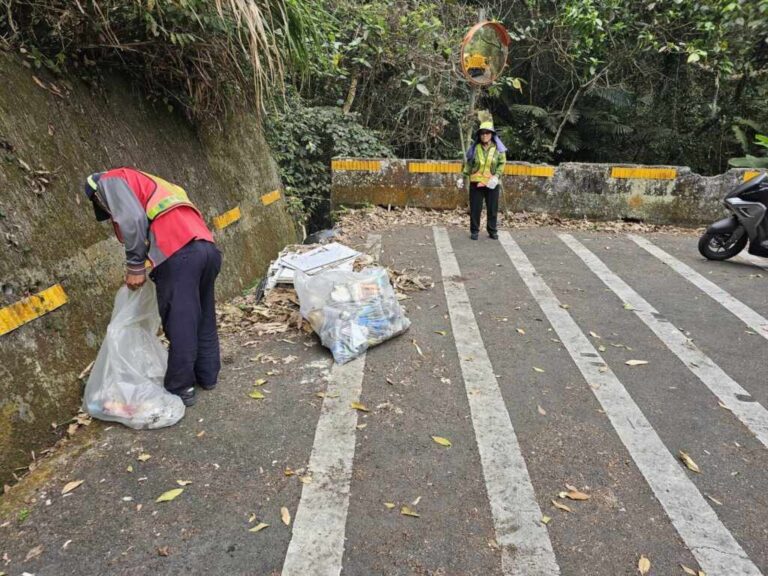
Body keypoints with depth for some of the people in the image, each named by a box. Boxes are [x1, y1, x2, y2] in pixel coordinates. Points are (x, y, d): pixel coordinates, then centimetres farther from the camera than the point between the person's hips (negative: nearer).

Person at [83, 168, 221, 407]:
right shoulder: (148, 186, 38)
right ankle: (208, 376, 30)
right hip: (207, 247, 9)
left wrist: (135, 266, -2)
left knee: (179, 324, 1)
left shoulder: (110, 181, 13)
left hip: (179, 252, -9)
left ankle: (180, 389, 13)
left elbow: (133, 219, -7)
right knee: (204, 317, 18)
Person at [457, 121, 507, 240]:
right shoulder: (475, 148, 1)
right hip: (476, 183, 0)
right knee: (475, 208, 4)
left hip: (492, 184, 0)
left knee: (493, 209, 8)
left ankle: (492, 230, 22)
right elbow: (468, 164, 6)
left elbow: (502, 163, 3)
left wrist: (496, 176, -13)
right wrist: (462, 177, 2)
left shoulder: (498, 149, 0)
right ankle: (474, 231, 16)